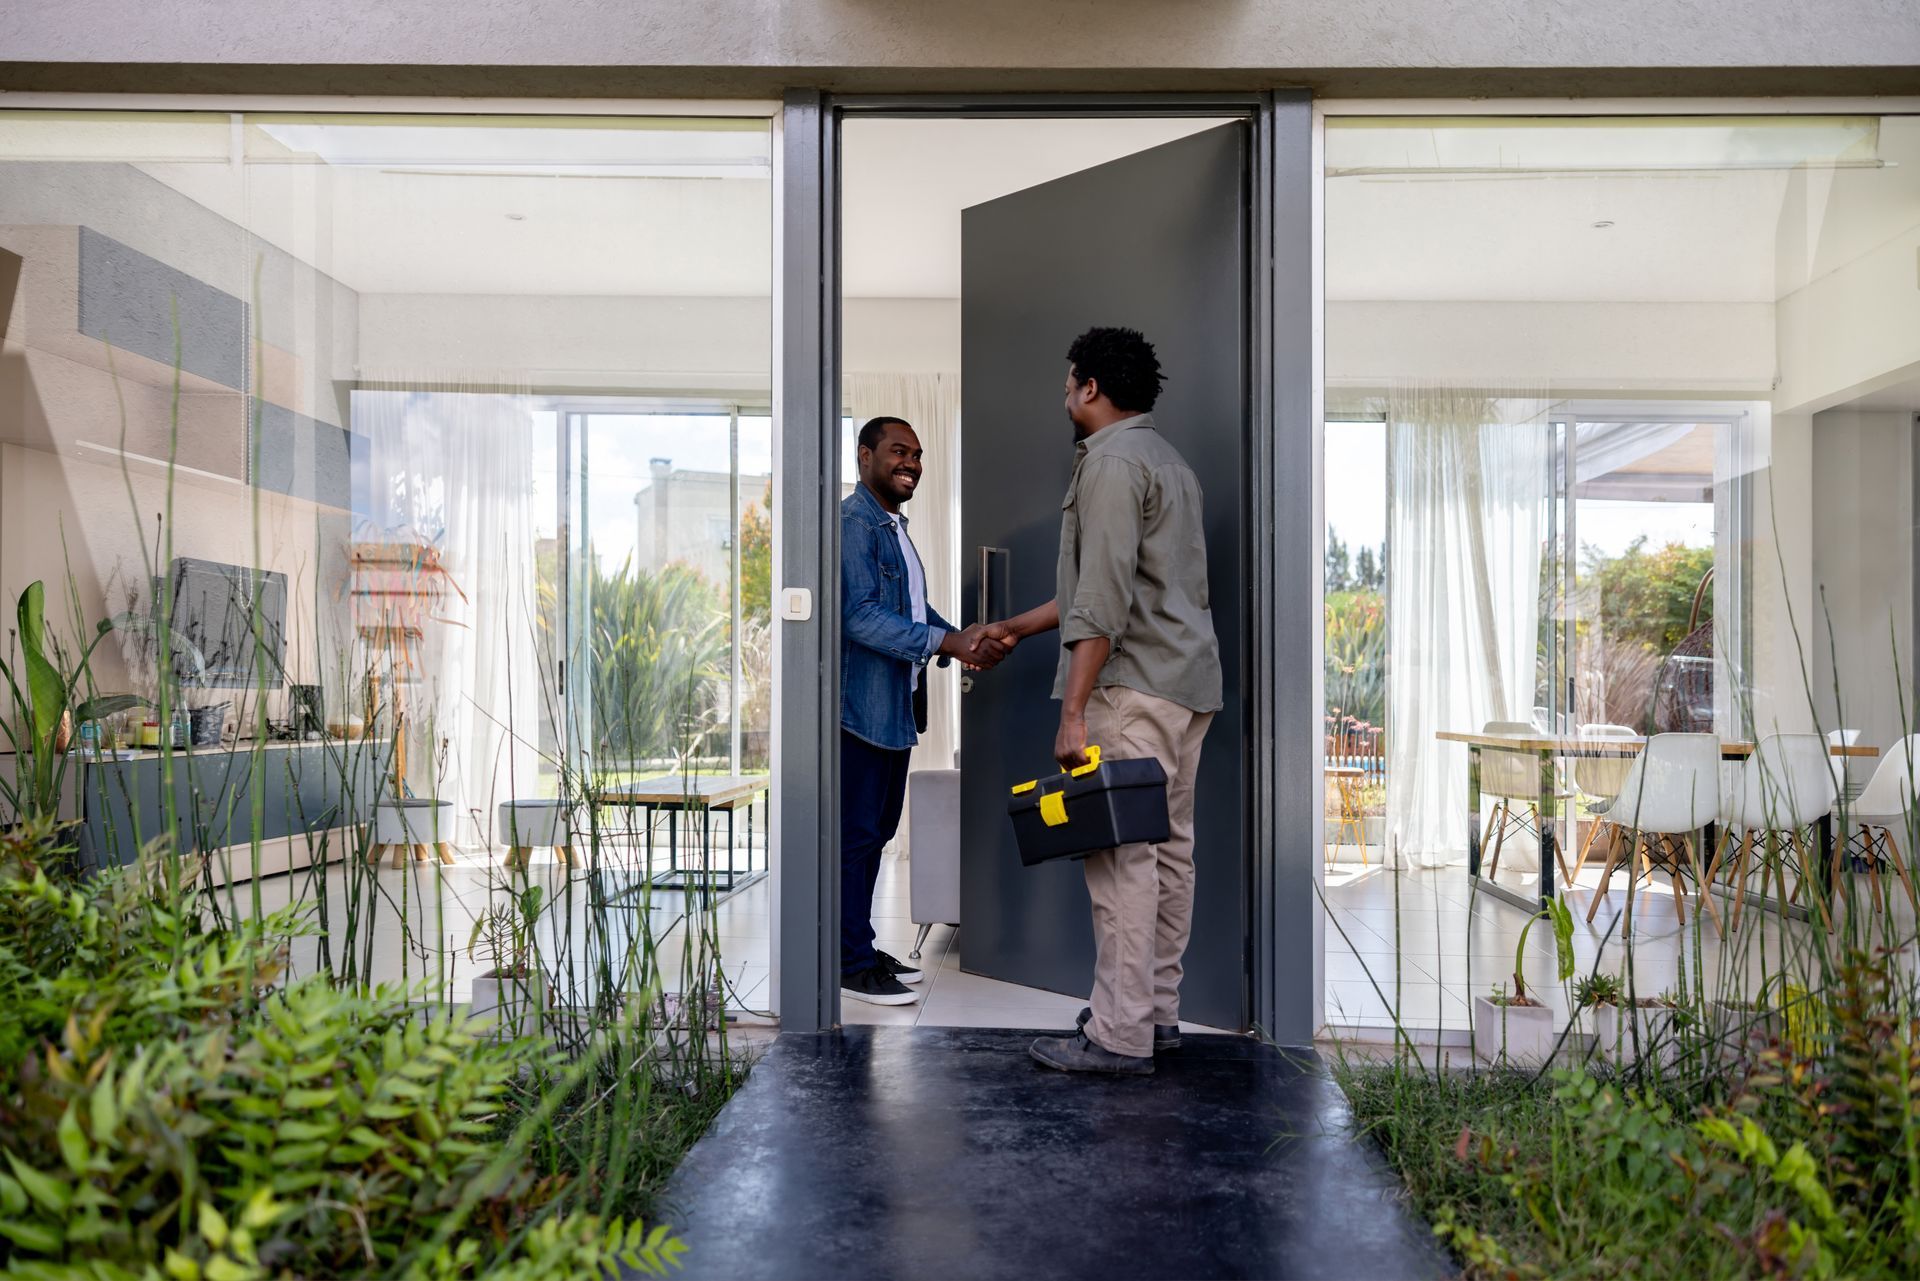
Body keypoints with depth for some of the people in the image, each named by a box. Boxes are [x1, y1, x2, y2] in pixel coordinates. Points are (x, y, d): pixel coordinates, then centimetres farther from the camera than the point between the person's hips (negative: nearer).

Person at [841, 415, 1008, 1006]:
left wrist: (964, 640, 3)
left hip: (896, 706, 10)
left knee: (877, 829, 14)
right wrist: (949, 642, -25)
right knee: (857, 832, -4)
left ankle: (862, 949, 24)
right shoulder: (852, 523, -12)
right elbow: (860, 615, -22)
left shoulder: (895, 527, 20)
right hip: (861, 704, -10)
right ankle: (852, 965, 4)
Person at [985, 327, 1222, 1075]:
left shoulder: (1110, 461, -10)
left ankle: (1120, 1035, -5)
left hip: (1136, 686, -10)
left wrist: (1074, 710, -21)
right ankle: (1158, 1009, 20)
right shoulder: (1168, 460, 22)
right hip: (1186, 681, 10)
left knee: (1122, 855, -8)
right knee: (1168, 847, 12)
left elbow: (1104, 601, -20)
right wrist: (1019, 628, 32)